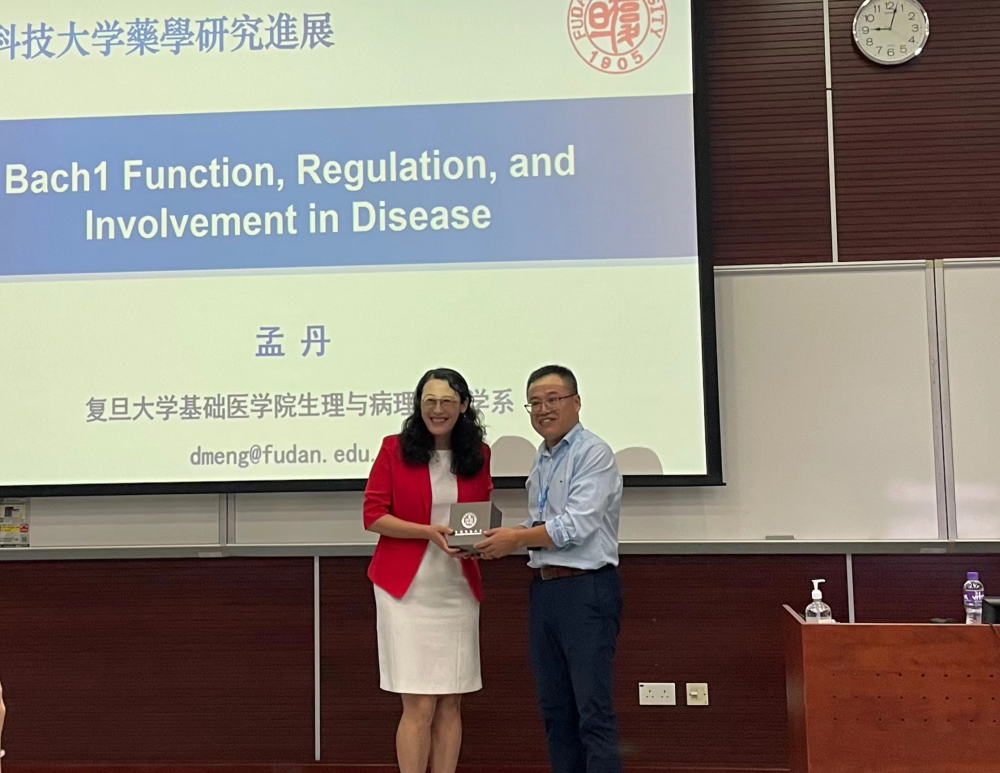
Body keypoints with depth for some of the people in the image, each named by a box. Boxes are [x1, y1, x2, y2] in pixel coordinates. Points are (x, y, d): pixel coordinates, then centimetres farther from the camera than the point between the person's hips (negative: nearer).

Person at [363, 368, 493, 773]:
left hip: (458, 588, 4)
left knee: (450, 704, 8)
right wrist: (429, 532, -18)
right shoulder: (395, 448, -3)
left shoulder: (478, 454, 7)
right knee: (419, 705, -3)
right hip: (407, 587, -3)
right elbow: (373, 515, -5)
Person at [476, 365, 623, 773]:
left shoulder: (593, 453, -10)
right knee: (555, 708, 13)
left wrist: (517, 538, -10)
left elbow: (577, 525, -19)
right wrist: (506, 539, 1)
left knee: (593, 709, -6)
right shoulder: (541, 460, 15)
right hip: (545, 590, 8)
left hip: (586, 590, -8)